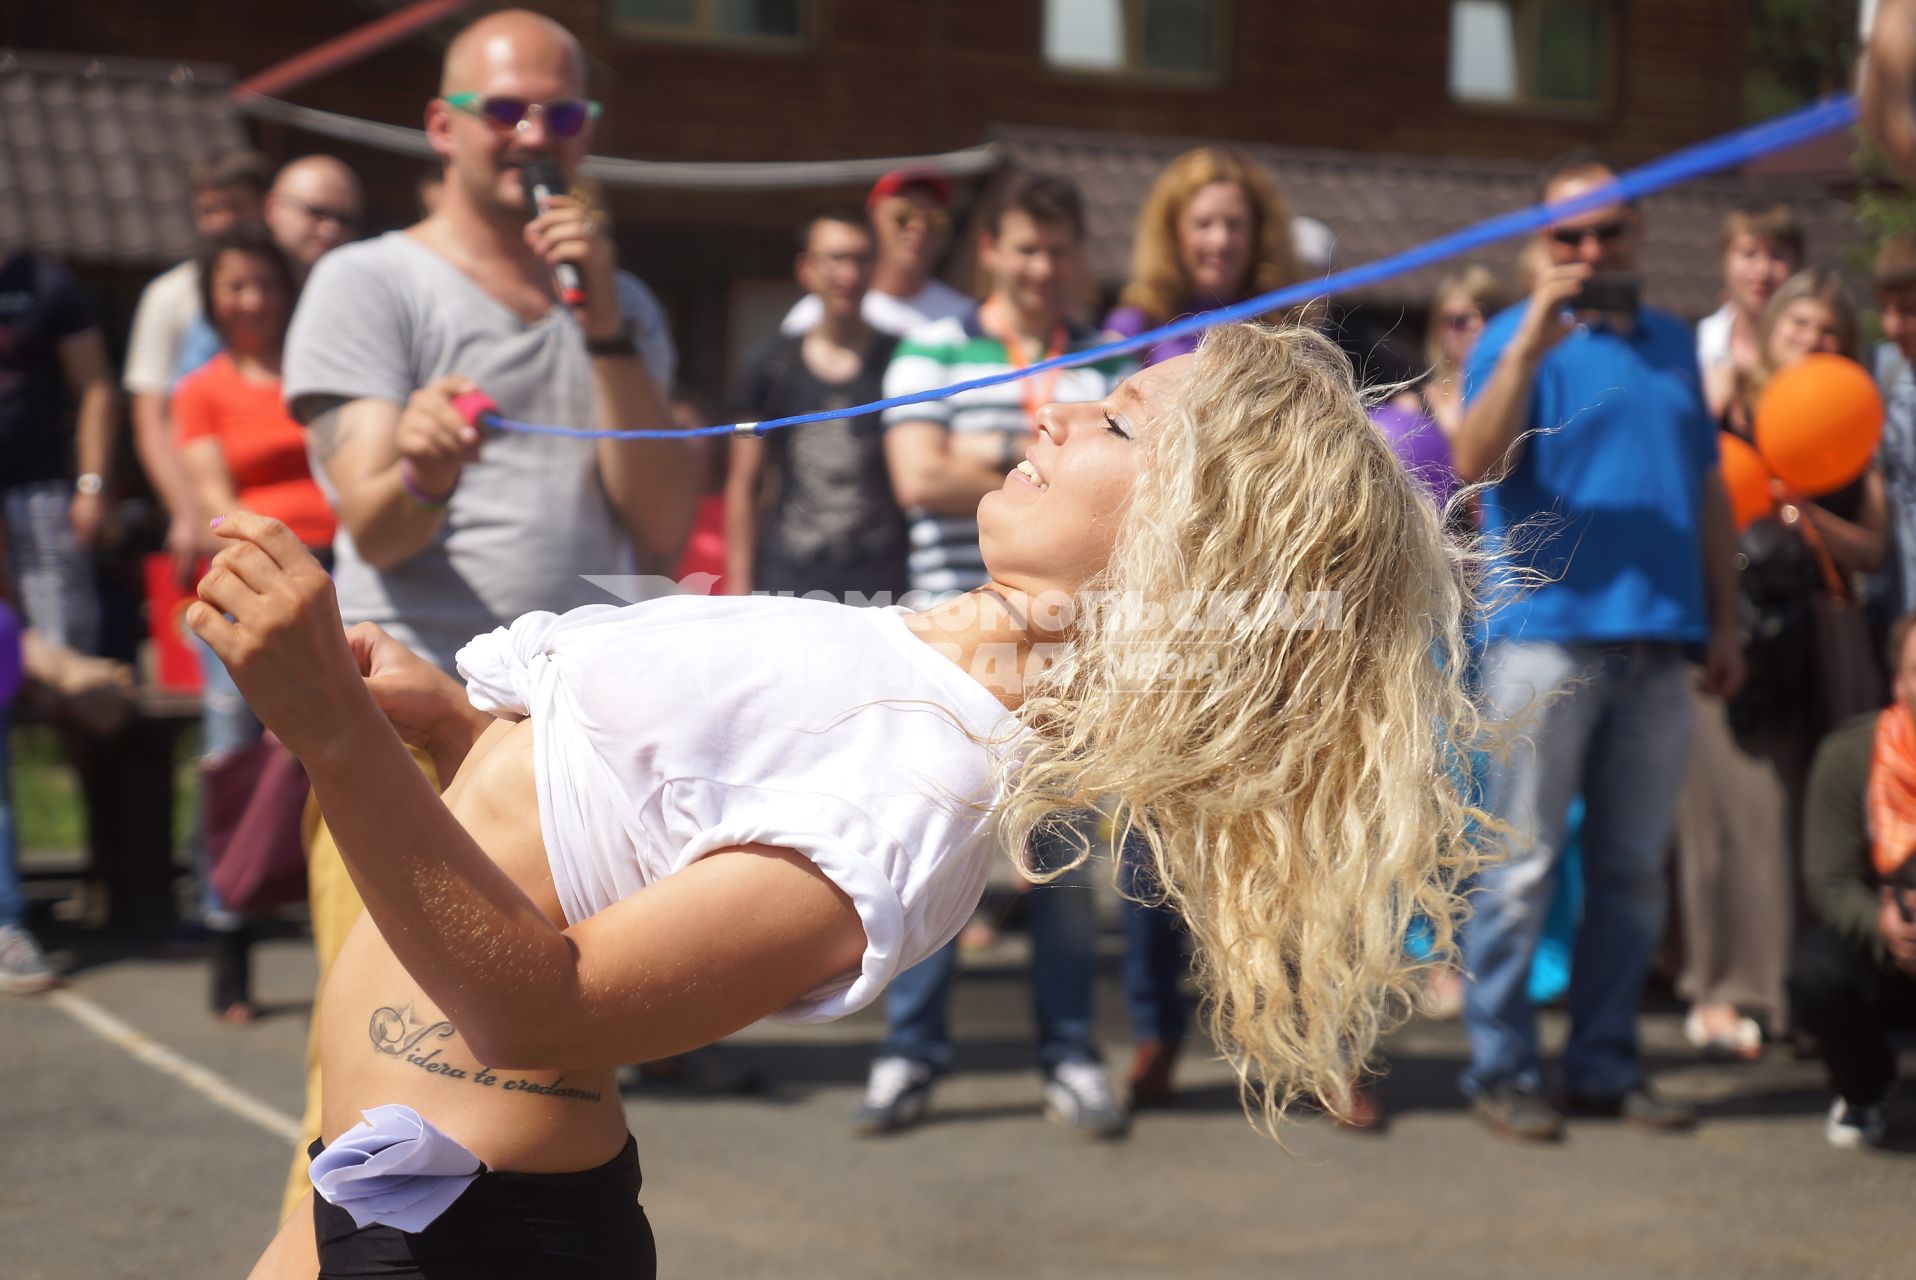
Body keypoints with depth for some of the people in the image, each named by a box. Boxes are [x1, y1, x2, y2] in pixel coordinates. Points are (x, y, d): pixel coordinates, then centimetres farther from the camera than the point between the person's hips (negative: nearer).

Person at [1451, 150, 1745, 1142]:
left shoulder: (1673, 344, 17)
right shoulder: (1518, 336, 2)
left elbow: (1709, 491, 21)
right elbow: (1476, 463, -13)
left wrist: (1724, 622, 16)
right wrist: (1529, 347, -22)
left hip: (1657, 645, 5)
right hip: (1546, 632, -5)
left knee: (1632, 867, 8)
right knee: (1522, 863, -4)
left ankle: (1604, 1061, 16)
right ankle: (1500, 1069, 3)